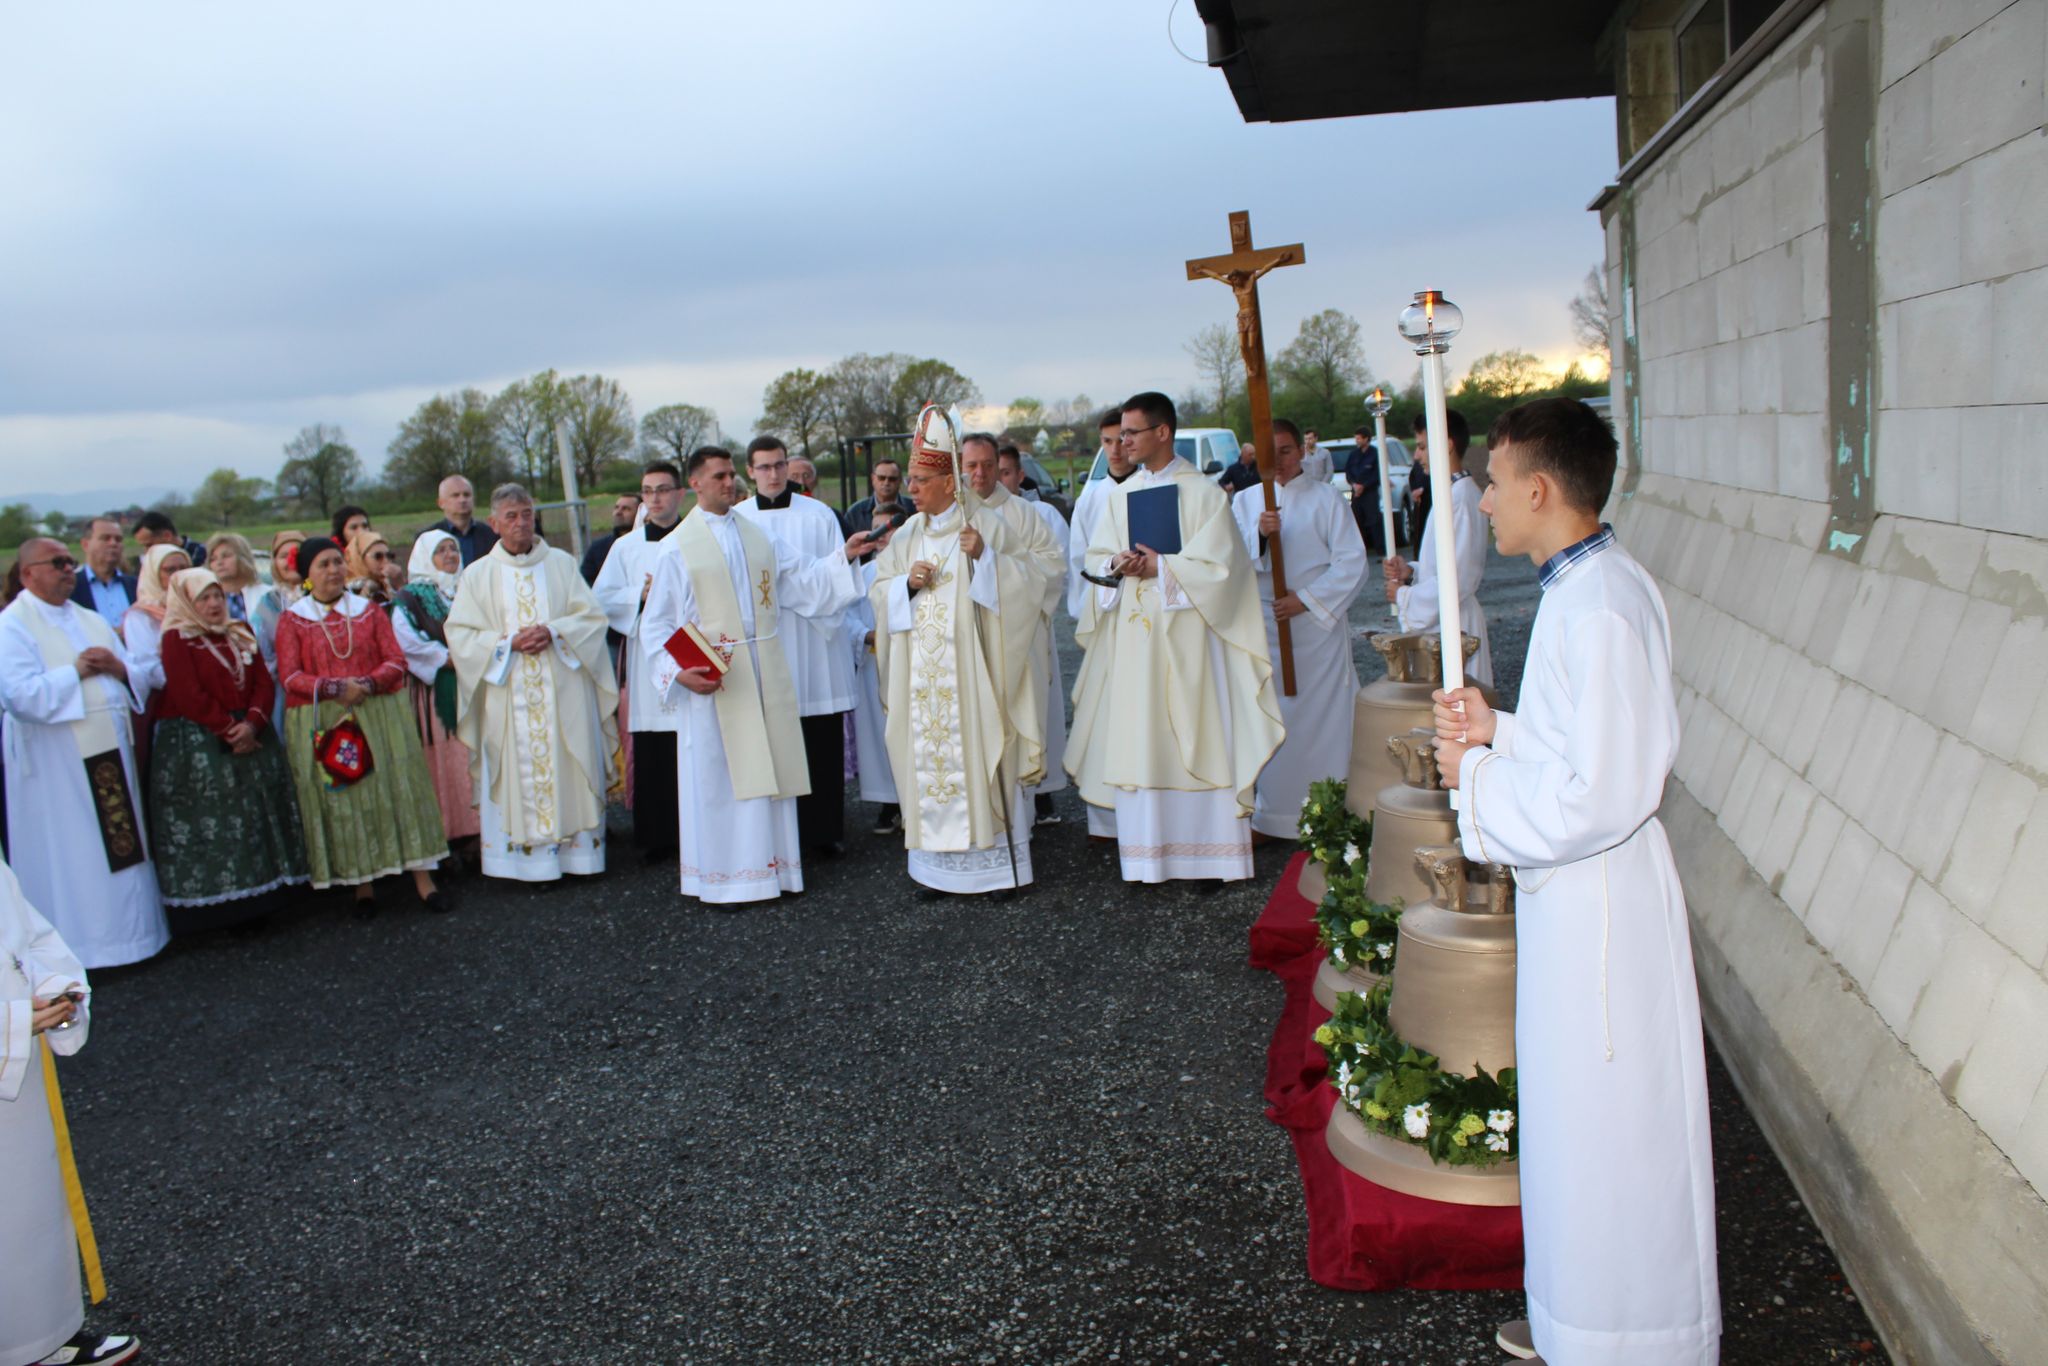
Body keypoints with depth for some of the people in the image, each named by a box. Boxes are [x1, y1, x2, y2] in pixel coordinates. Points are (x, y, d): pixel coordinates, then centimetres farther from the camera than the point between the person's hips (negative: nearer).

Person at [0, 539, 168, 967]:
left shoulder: (92, 621, 16)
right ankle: (76, 944, 8)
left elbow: (145, 676, 14)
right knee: (68, 857, -1)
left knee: (122, 846, 11)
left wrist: (120, 668, -6)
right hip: (55, 764, -6)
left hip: (111, 751, 7)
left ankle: (129, 928, 21)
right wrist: (76, 671, -15)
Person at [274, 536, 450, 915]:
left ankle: (422, 878, -1)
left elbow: (396, 662, 3)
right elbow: (289, 677, -5)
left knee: (397, 789, -3)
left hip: (379, 716, 1)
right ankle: (362, 883, 8)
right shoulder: (293, 621, 4)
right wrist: (335, 688, -19)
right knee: (340, 798, 0)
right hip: (322, 724, -1)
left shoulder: (369, 611, 10)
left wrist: (367, 683, -16)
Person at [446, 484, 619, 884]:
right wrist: (508, 641, -13)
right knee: (519, 775, -1)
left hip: (564, 690, 0)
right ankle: (528, 858, 4)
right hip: (509, 695, 0)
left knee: (570, 771, 1)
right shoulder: (478, 574, 6)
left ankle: (578, 851, 8)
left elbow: (592, 615, 3)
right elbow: (459, 634, 2)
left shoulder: (561, 563, 8)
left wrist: (554, 631, -14)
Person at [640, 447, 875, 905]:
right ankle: (717, 877, 11)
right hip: (711, 677, -4)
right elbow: (655, 624, -3)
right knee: (715, 777, 1)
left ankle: (769, 866, 19)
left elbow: (805, 581, 6)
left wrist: (844, 554, -7)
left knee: (767, 771, 8)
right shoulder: (678, 547, -2)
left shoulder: (757, 536, 10)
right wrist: (678, 671, -16)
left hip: (765, 673, 4)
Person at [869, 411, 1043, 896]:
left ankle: (997, 859, 6)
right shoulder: (908, 534, 13)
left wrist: (985, 556, -19)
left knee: (980, 753, -3)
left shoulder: (986, 523, -2)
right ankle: (937, 862, 12)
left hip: (970, 668, -5)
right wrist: (907, 583, -7)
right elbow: (878, 590, 13)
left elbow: (1030, 573, -5)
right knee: (927, 756, 4)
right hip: (921, 672, 5)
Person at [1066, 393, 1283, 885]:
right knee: (1135, 741, 4)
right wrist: (1117, 565, -10)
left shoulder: (1202, 492, -4)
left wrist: (1160, 568, -13)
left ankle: (1206, 853, 7)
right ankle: (1147, 854, 10)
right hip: (1132, 638, 5)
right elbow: (1096, 556, 11)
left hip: (1183, 638, -4)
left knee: (1191, 739, -1)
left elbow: (1218, 565, -9)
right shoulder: (1120, 494, 12)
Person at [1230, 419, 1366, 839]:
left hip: (1316, 627, -2)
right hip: (1262, 628, 3)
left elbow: (1352, 563, -4)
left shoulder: (1326, 499, 2)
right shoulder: (1244, 501, 11)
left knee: (1321, 718, -1)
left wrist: (1306, 599, -13)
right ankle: (1269, 815, 9)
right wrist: (1259, 534, -19)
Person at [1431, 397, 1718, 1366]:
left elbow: (1597, 795, -27)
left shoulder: (1601, 611, -24)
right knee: (1576, 1125, 22)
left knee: (1607, 1133, 6)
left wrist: (1476, 778, -15)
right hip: (1568, 895, 10)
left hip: (1598, 903, -10)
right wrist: (1499, 732, 2)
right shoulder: (1582, 588, 7)